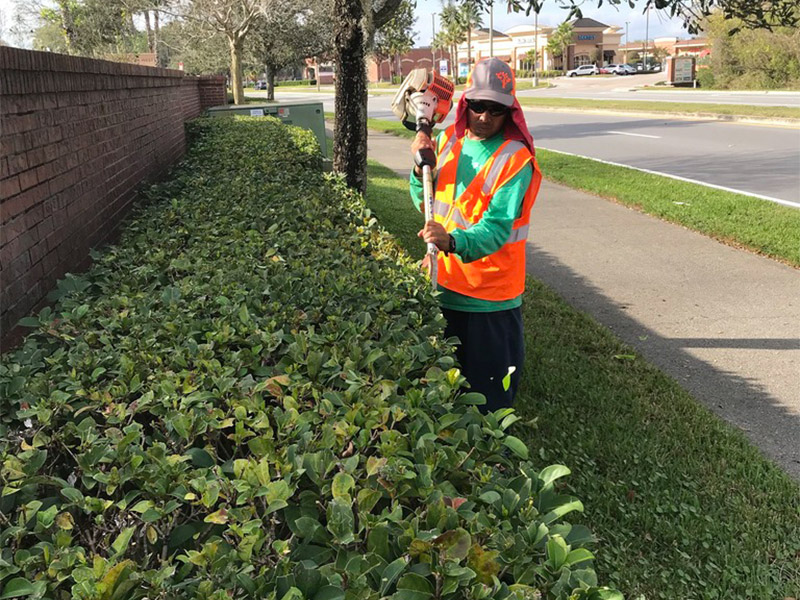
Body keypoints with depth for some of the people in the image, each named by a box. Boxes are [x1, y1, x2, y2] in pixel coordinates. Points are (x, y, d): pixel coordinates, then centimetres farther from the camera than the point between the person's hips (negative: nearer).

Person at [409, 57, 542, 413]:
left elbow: (497, 227, -25)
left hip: (491, 292, -5)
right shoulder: (447, 140, 3)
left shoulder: (516, 159, -15)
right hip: (446, 281, 6)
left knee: (490, 386, 7)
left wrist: (453, 242, -43)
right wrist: (422, 166, -10)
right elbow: (426, 203, 8)